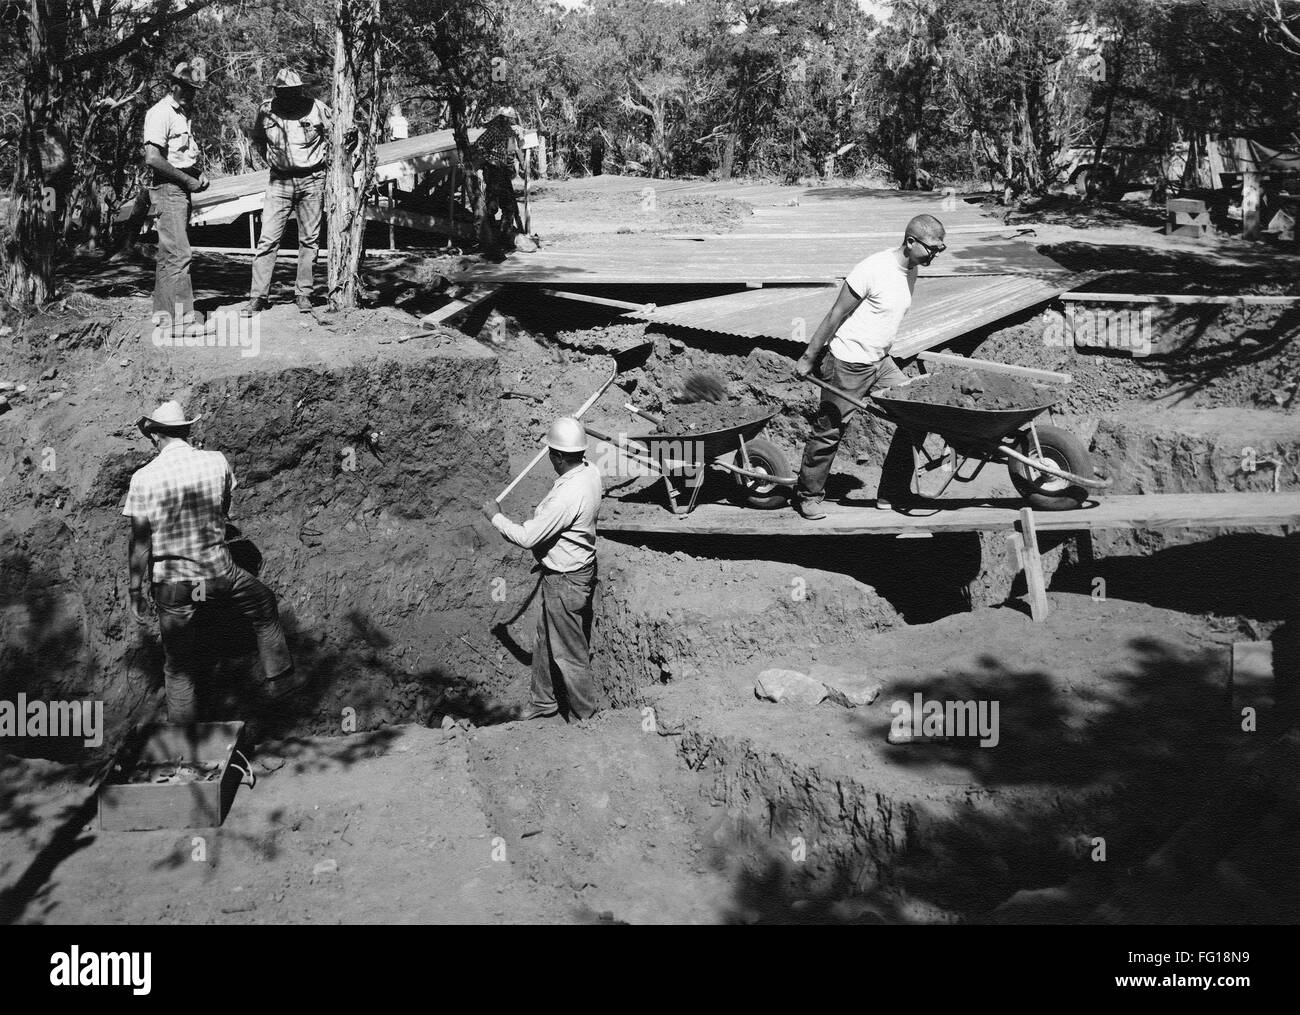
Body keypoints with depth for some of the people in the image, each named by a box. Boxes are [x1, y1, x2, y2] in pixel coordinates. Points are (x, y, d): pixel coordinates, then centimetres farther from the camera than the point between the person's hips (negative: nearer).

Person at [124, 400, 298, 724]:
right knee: (265, 608, 29)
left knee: (178, 664, 13)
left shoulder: (144, 479, -14)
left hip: (172, 581, -1)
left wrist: (136, 594, -1)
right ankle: (280, 682, 37)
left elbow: (140, 544, -10)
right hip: (218, 572, 1)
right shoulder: (217, 462, -7)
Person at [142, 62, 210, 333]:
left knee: (169, 254, 12)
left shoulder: (183, 113, 16)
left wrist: (199, 173, 8)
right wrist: (188, 180, -18)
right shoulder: (160, 113, -14)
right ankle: (183, 316, -13)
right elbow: (152, 159, -23)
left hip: (182, 189, 10)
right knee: (178, 254, -13)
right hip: (167, 188, -10)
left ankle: (163, 314, 18)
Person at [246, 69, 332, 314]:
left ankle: (303, 293, 13)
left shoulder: (317, 109, -6)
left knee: (310, 240, 4)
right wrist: (272, 160, 9)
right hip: (279, 182, 1)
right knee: (268, 239, -5)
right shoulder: (265, 110, -1)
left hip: (311, 181, 0)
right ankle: (258, 296, -2)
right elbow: (257, 140, 18)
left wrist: (321, 161, 5)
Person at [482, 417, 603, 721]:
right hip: (579, 568, 10)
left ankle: (585, 718, 25)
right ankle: (543, 701, 43)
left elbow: (527, 538, -27)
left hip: (564, 583, -10)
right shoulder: (589, 471, -6)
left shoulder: (566, 496, -34)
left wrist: (495, 517, -12)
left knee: (569, 653, 8)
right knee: (545, 640, 25)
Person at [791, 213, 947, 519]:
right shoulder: (873, 270, -22)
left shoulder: (911, 271, 3)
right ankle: (808, 496, 23)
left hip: (881, 362, 8)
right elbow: (835, 316, -16)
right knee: (829, 432, 4)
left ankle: (891, 494, 12)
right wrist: (808, 358, -11)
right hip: (848, 366, -8)